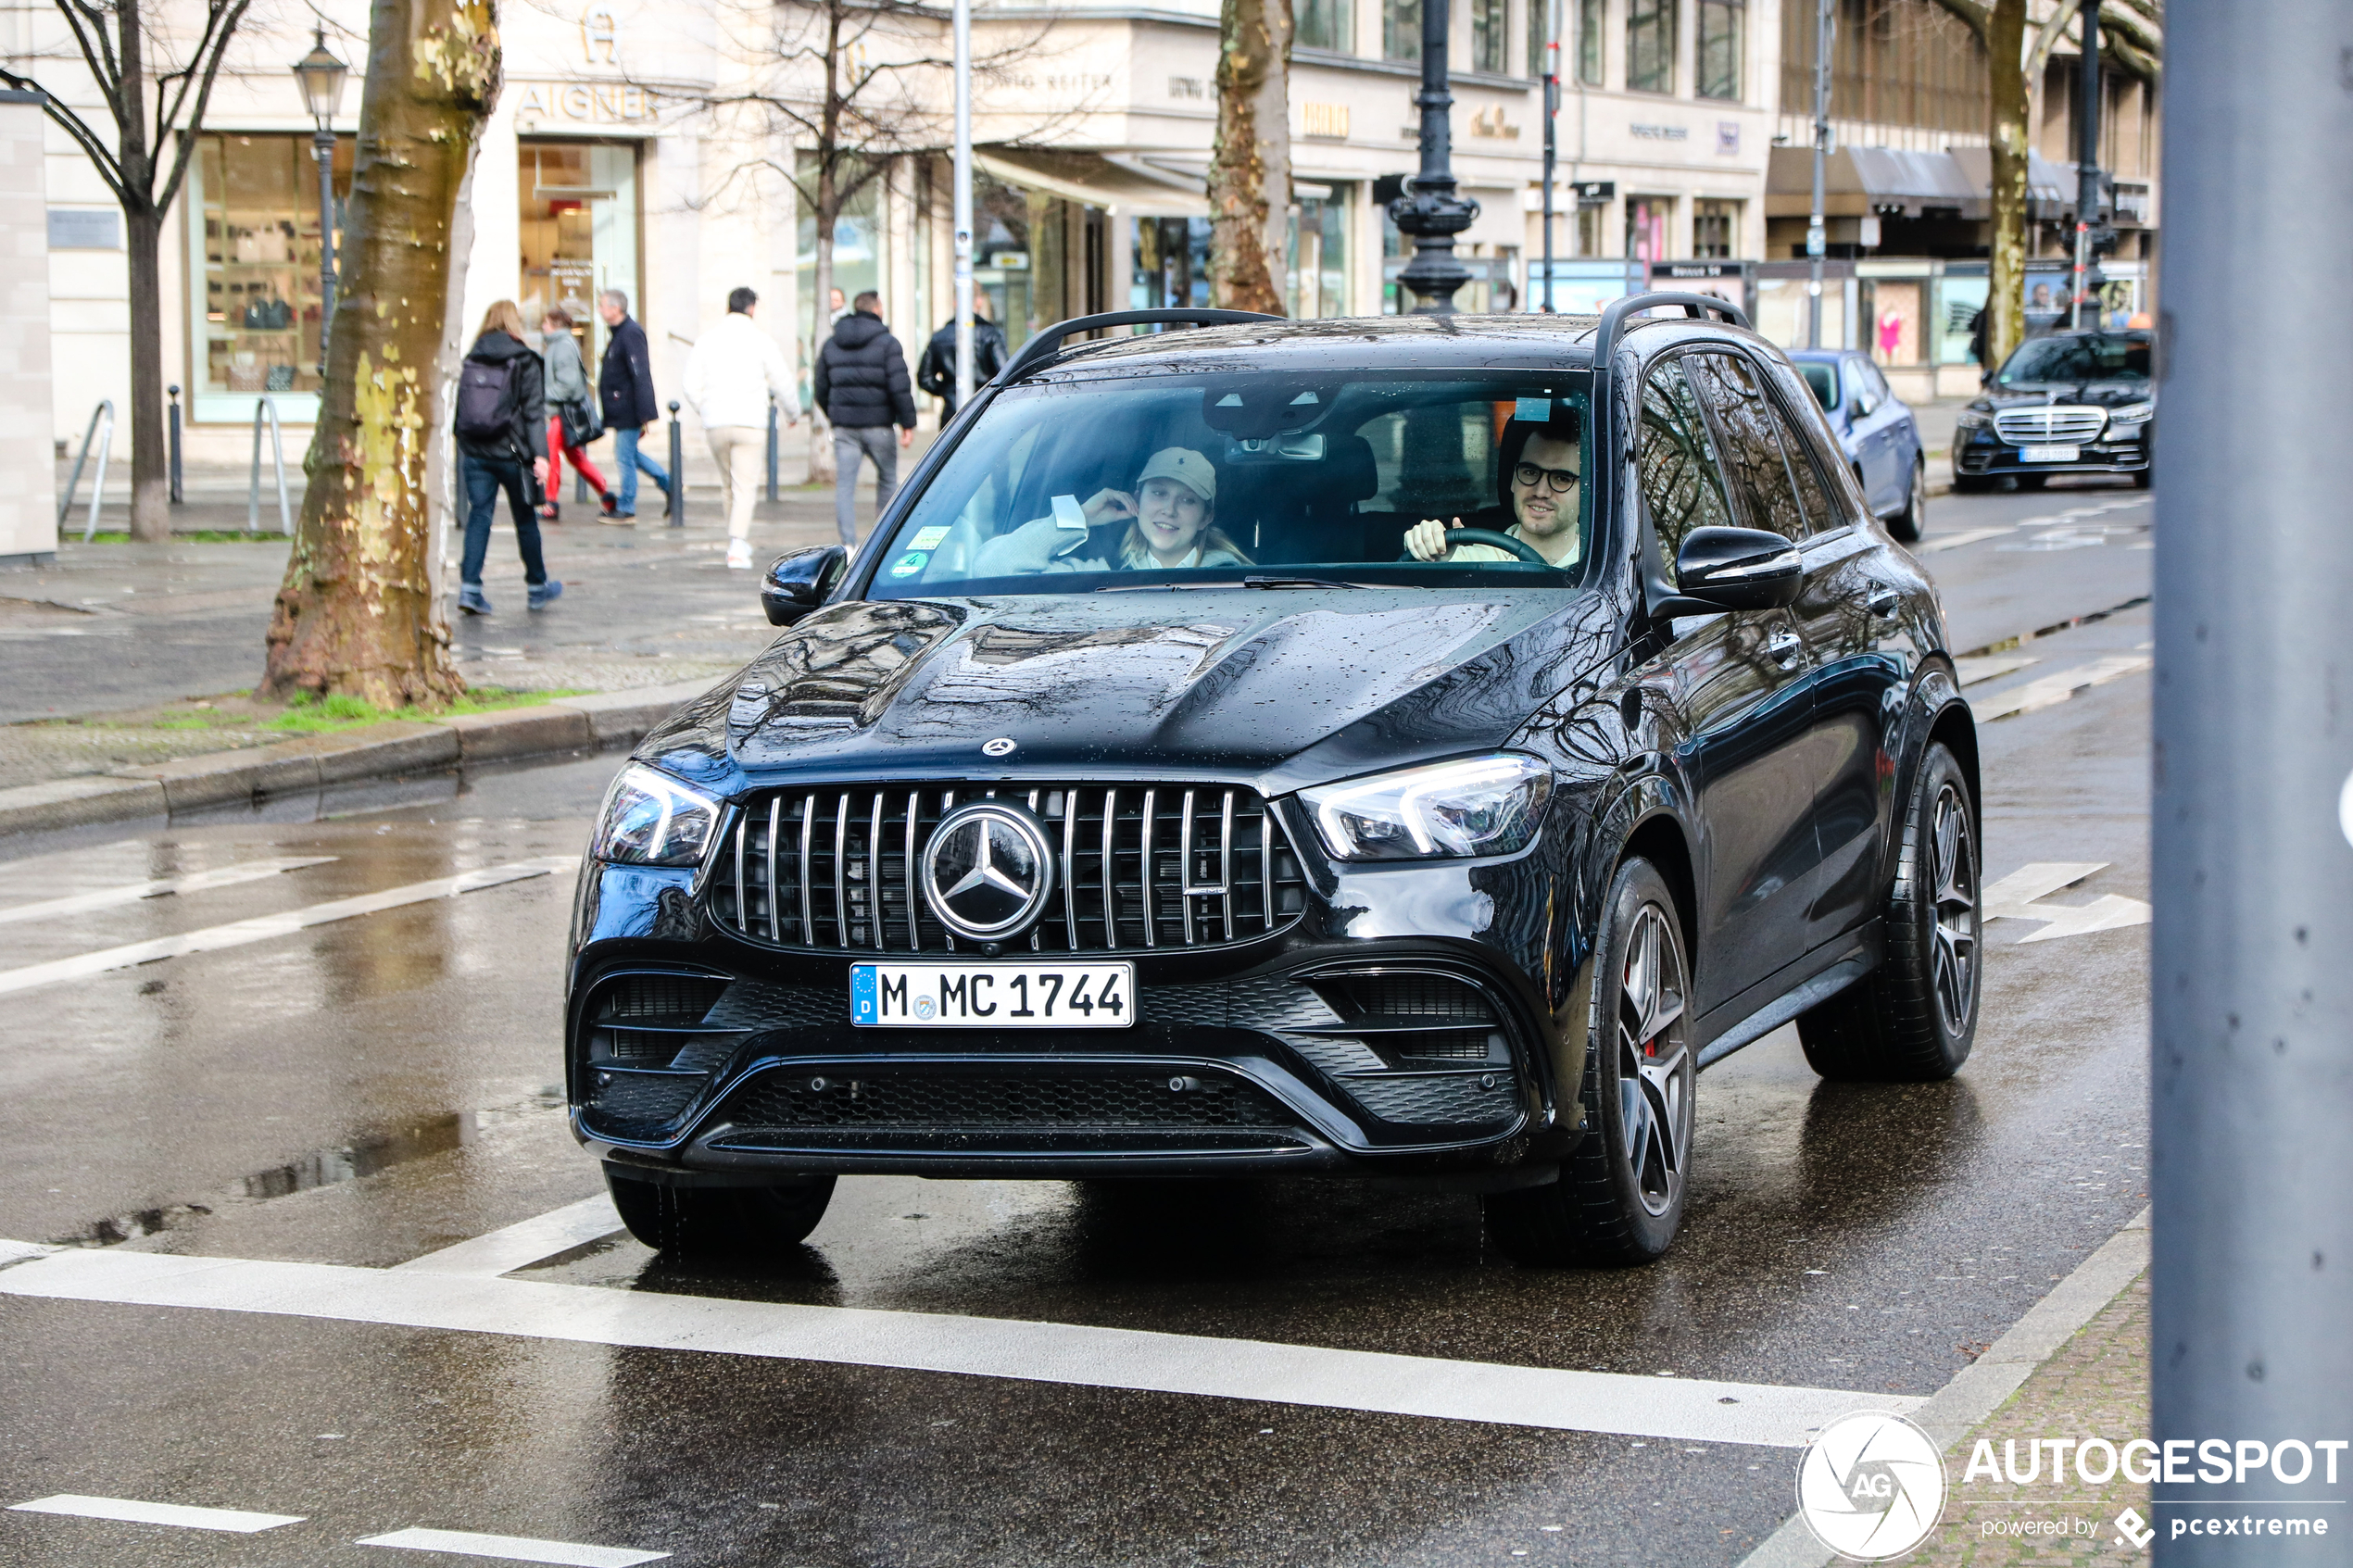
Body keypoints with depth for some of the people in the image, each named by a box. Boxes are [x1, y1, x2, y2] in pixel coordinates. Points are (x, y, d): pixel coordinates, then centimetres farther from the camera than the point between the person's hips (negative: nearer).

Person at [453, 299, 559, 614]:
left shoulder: (470, 361, 6)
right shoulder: (524, 362, -5)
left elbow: (459, 409, 8)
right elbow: (534, 412, -11)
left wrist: (464, 447, 15)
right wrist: (540, 455, -15)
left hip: (474, 454, 3)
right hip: (510, 453, -3)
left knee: (479, 515, 4)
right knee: (525, 518, 10)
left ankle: (469, 586, -9)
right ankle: (538, 586, 23)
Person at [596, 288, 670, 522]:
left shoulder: (630, 334, -17)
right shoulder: (619, 334, 13)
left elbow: (641, 376, -22)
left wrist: (646, 416, -24)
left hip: (628, 411, -10)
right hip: (621, 410, 10)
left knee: (625, 457, -3)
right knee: (630, 453, 18)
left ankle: (625, 509, 5)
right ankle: (669, 485, 24)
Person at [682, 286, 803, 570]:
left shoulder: (706, 341, 6)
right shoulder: (761, 341, -1)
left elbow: (692, 387, 4)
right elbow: (782, 383, 1)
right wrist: (793, 413, 18)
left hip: (715, 425, 3)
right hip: (750, 422, -3)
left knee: (727, 485, 17)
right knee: (745, 486, -4)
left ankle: (739, 543, 24)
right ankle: (737, 546, -18)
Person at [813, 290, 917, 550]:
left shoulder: (831, 344, 10)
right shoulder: (886, 343, -5)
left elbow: (821, 388, 15)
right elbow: (900, 387, -12)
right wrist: (908, 423, -9)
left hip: (844, 427, 3)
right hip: (878, 425, -3)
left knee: (844, 484, 1)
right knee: (887, 479, 13)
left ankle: (849, 544, -8)